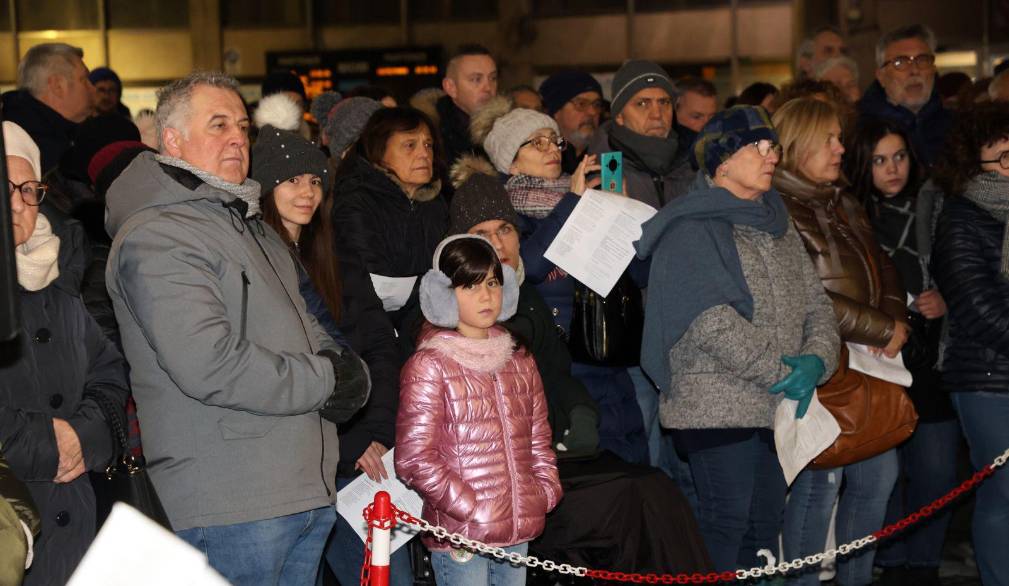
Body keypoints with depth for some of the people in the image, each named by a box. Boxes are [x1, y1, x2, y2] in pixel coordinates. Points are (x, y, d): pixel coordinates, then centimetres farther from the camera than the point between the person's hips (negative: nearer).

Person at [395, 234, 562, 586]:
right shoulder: (428, 366, -7)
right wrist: (468, 507, -15)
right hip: (460, 536, -6)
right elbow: (413, 459, -13)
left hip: (519, 530, 7)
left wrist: (546, 491, 7)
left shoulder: (520, 362, 14)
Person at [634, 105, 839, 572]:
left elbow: (816, 303, 14)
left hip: (778, 407, 8)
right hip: (719, 406, -7)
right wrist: (782, 373, -17)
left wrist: (817, 359, -7)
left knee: (766, 524, 11)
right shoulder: (691, 229, -7)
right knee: (726, 523, -8)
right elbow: (711, 322, -17)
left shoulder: (776, 224, 18)